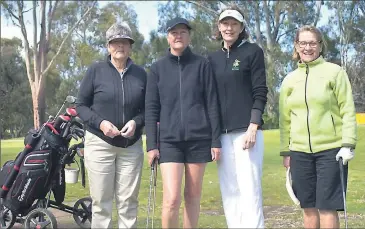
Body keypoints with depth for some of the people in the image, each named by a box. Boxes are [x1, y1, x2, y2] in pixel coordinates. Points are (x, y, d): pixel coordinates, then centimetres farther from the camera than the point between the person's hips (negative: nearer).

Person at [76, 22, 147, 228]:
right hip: (99, 143, -2)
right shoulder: (96, 70, 0)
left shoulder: (141, 74, 4)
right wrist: (100, 123, -15)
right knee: (101, 201, 1)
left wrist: (136, 122, -11)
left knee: (128, 201, 5)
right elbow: (81, 105, 2)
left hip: (132, 145, 2)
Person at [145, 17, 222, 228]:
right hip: (169, 140, 0)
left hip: (198, 139, 0)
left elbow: (212, 104, 3)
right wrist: (151, 145, -1)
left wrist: (216, 141, -1)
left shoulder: (202, 64, 5)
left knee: (193, 196, 7)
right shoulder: (158, 68, 7)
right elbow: (151, 109, 6)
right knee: (172, 199, -10)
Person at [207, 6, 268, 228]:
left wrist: (252, 127, -14)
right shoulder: (213, 58, 15)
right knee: (229, 192, 7)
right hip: (222, 134, 5)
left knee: (249, 190, -8)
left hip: (246, 131, -5)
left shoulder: (253, 51, 2)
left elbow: (260, 93, -4)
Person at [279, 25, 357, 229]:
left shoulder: (335, 72, 0)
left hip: (331, 150, -4)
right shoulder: (289, 79, 11)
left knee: (327, 207, -3)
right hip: (300, 151, 4)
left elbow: (348, 111, -3)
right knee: (309, 207, 10)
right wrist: (285, 151, 11)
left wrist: (348, 144, -11)